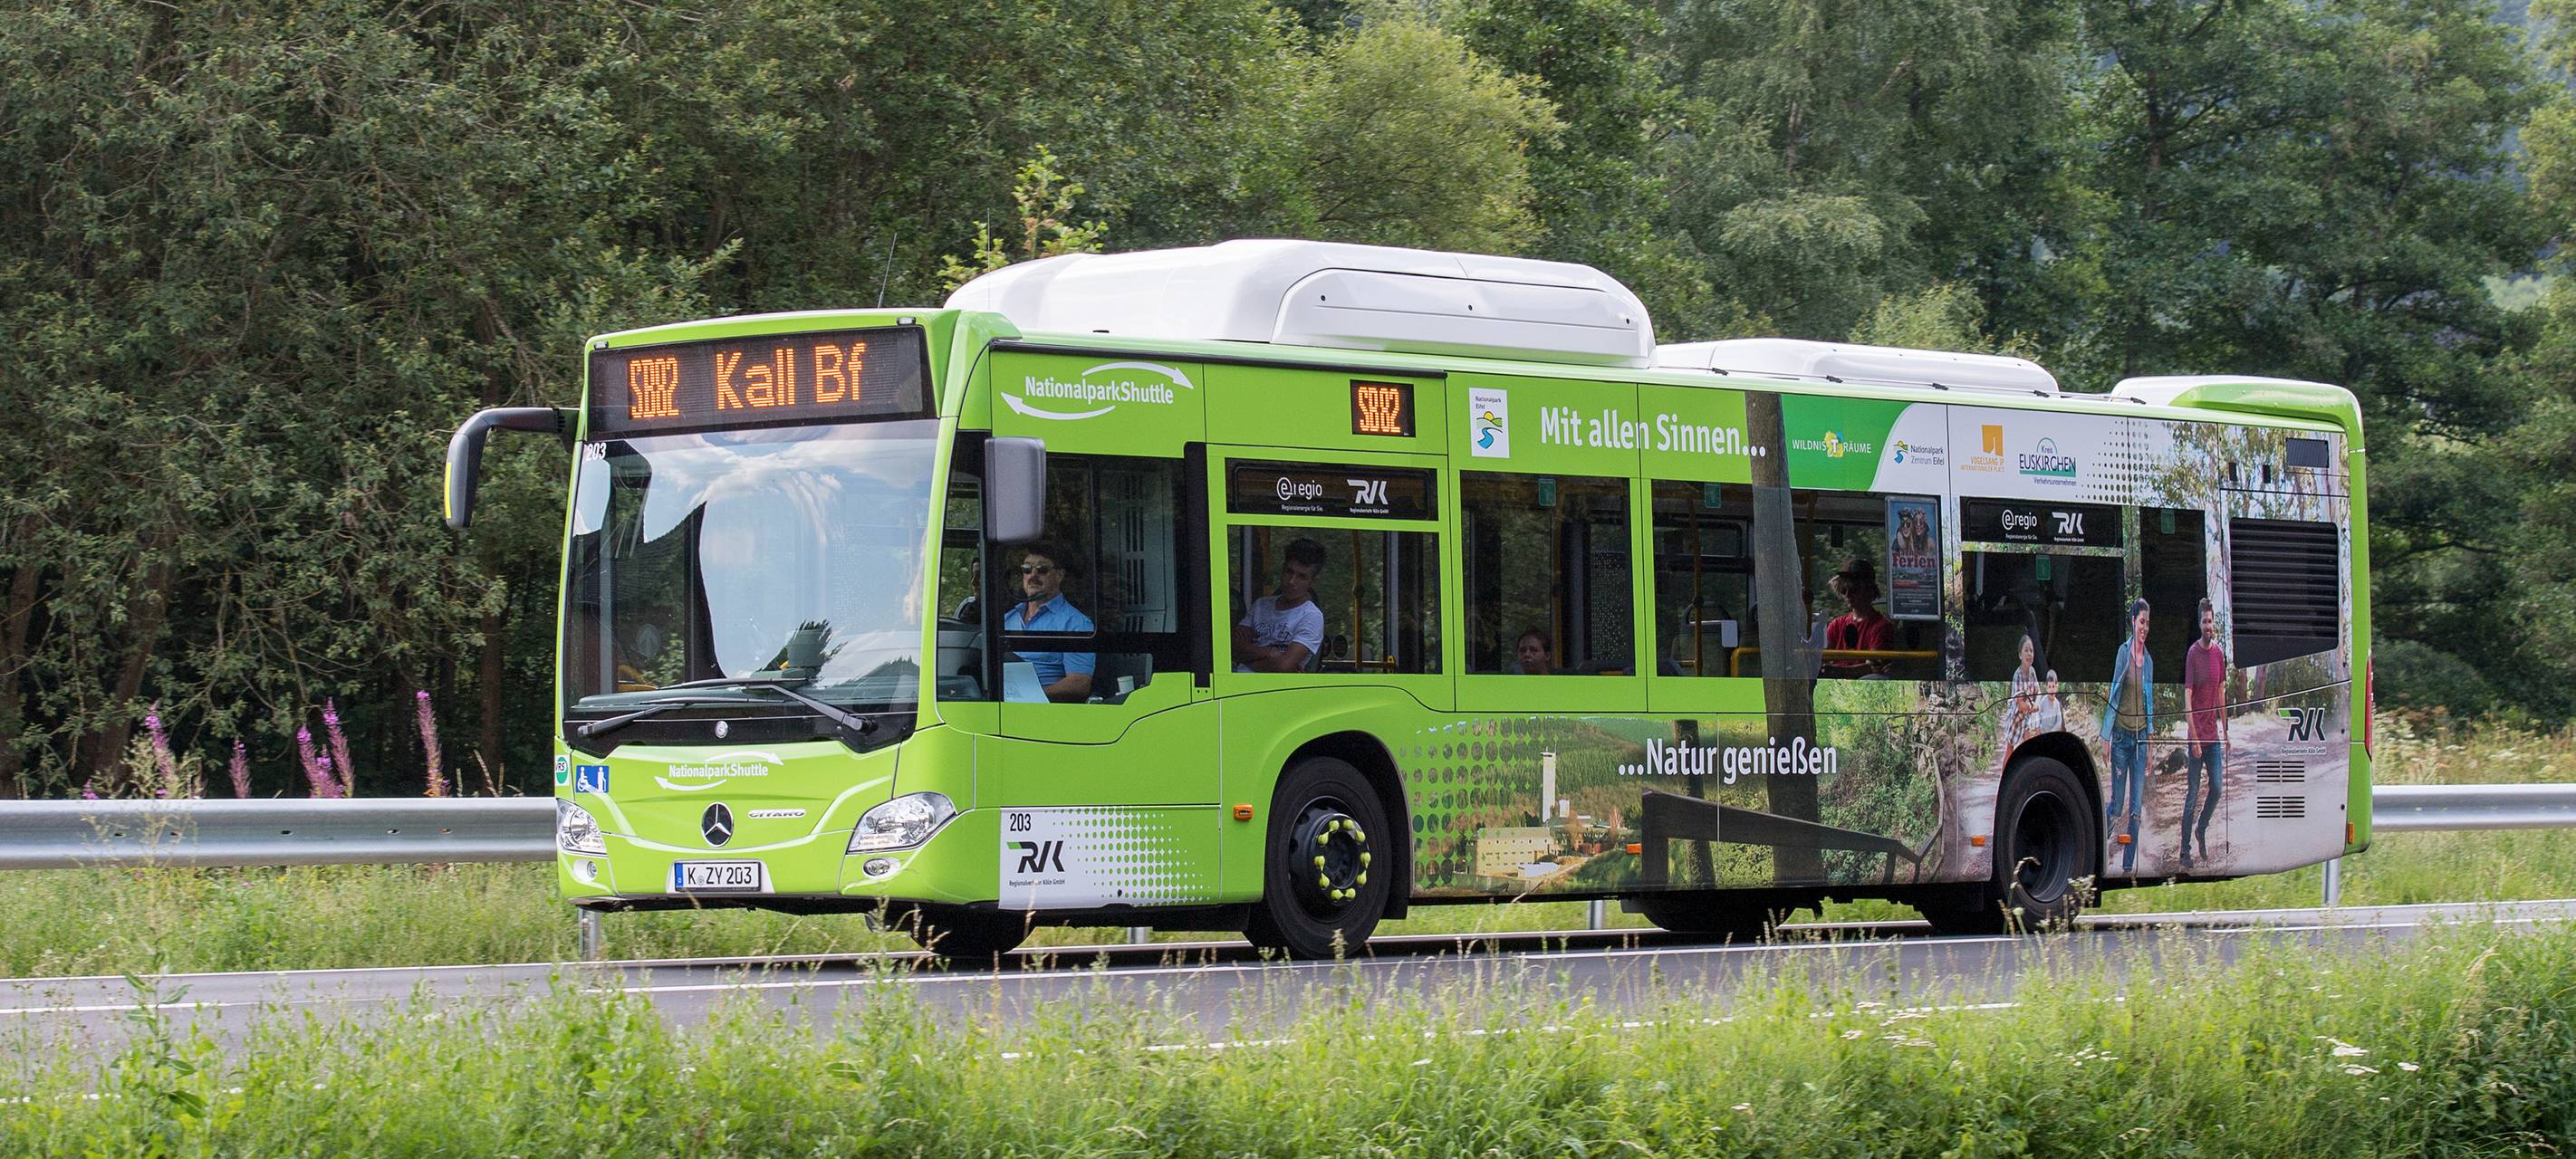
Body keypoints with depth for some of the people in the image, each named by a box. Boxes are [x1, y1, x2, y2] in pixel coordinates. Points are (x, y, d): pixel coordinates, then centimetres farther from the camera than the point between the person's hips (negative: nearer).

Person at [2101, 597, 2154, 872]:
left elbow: (2150, 704, 13)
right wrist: (2106, 738, -8)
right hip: (2121, 736, -4)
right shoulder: (2123, 652, -5)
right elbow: (2113, 695, -5)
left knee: (2136, 810, 0)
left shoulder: (2149, 660, 8)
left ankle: (2128, 865, 6)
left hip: (2140, 739, 4)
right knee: (2117, 806, -1)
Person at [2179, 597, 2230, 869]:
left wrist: (2225, 729, 15)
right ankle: (2185, 850, 5)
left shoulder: (2219, 653, 5)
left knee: (2217, 786, 4)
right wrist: (2194, 738, -18)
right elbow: (2187, 697, -14)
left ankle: (2202, 829, 27)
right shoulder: (2193, 654, -12)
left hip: (2214, 734, 5)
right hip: (2196, 735, -5)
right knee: (2192, 794, -1)